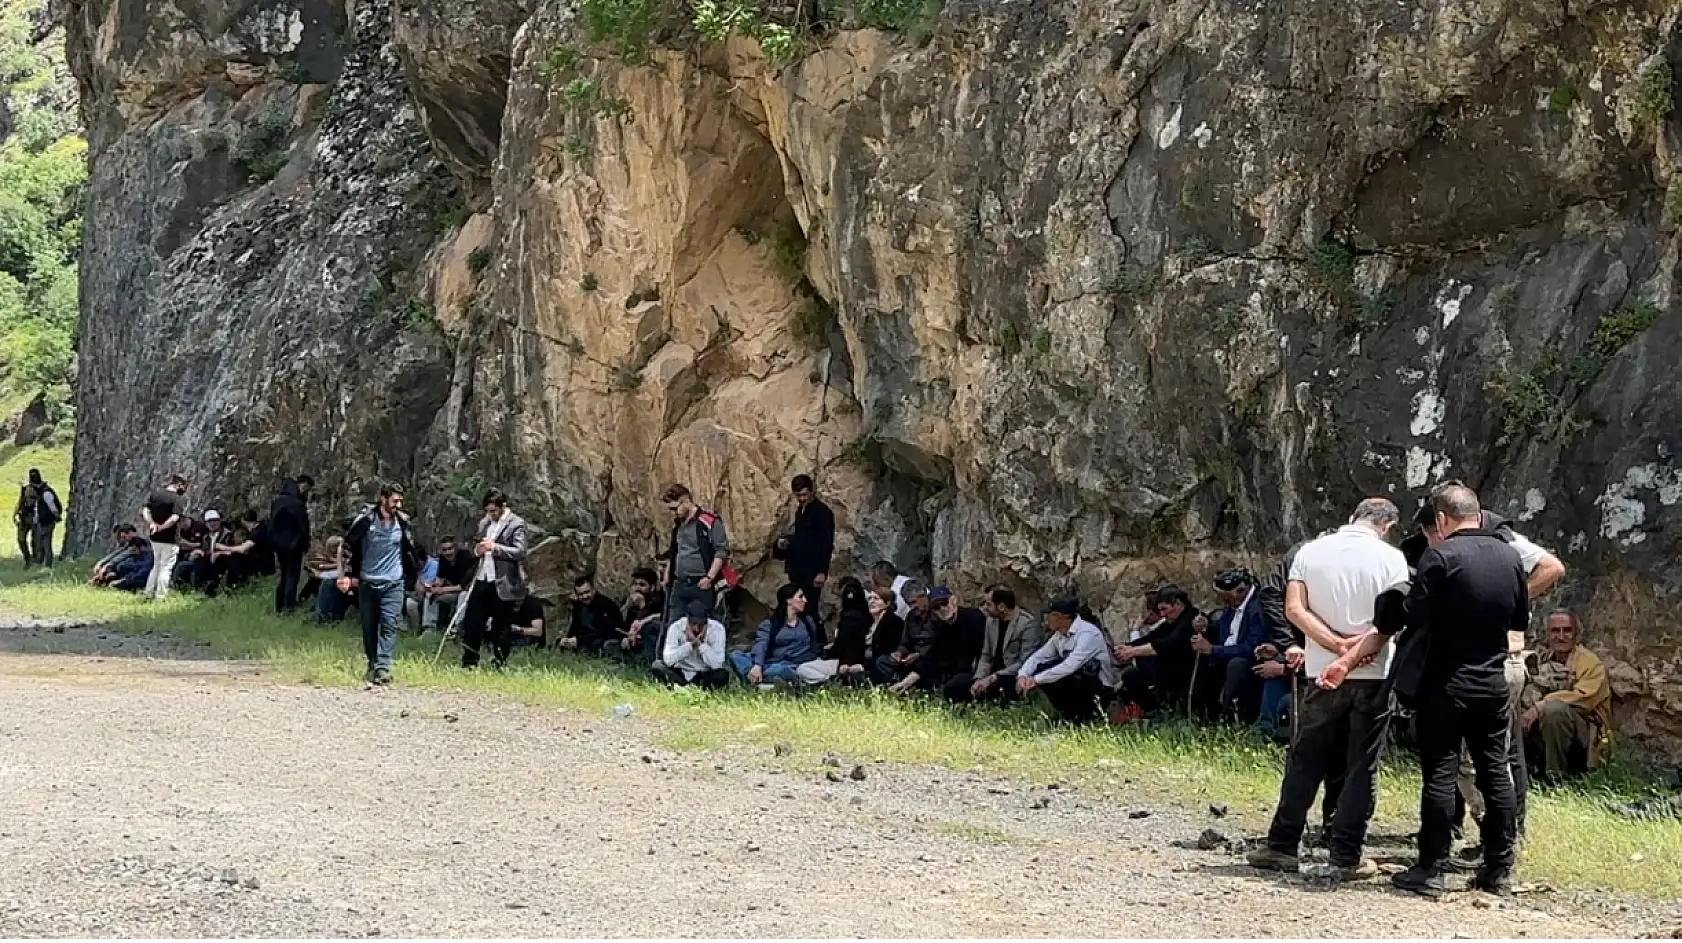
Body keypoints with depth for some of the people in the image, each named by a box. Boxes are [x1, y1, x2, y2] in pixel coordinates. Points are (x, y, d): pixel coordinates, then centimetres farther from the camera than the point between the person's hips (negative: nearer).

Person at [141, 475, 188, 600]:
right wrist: (161, 527, -16)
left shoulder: (155, 494, 5)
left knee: (156, 565, 20)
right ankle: (160, 597, 0)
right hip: (169, 538, -6)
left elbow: (144, 512, -3)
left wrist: (151, 523, -11)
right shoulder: (176, 498, -14)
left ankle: (149, 594, 21)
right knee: (166, 568, 2)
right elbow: (174, 518, -26)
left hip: (155, 538, 6)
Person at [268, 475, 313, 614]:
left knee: (284, 575, 17)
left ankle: (279, 606, 17)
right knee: (292, 576, -5)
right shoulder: (297, 503, -18)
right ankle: (289, 606, -12)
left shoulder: (277, 500, 9)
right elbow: (303, 527, -16)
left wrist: (273, 542, 18)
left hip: (278, 543, 8)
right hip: (293, 544, -8)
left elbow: (271, 523, 15)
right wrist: (305, 545, -3)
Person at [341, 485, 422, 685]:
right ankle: (372, 665, 24)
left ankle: (382, 668, -20)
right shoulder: (366, 520, -8)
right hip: (368, 582, -1)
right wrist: (346, 574, -6)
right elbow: (347, 546, -1)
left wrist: (414, 573, 17)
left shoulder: (403, 521, 1)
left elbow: (410, 549, 16)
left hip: (394, 583, 1)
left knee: (389, 625, -13)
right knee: (369, 627, 8)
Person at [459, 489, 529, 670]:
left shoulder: (516, 524, -5)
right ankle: (469, 663, 14)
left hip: (503, 585, -6)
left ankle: (498, 665, 10)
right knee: (471, 622, 5)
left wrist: (494, 547, -22)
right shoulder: (484, 522, 16)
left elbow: (520, 551, -14)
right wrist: (477, 550, 3)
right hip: (482, 580, 6)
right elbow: (475, 543, 27)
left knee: (501, 626, 1)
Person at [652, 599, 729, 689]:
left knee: (722, 675, -33)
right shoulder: (676, 627, -14)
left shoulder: (717, 629, -16)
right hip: (679, 673, 1)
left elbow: (716, 665, -23)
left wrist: (701, 643, -28)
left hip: (704, 675, -1)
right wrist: (689, 643, -27)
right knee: (657, 666, -27)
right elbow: (668, 660, -24)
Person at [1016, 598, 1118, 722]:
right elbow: (1037, 657, 5)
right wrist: (1023, 675, -16)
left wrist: (1037, 679, -31)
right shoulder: (1059, 635, 3)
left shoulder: (1088, 633, -23)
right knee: (1040, 669, -7)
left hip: (1100, 687, -8)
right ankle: (1069, 713, 2)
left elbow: (1070, 666, -33)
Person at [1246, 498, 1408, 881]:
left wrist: (1336, 644, -10)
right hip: (1373, 675, -2)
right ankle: (1348, 857, 3)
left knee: (1305, 762, 11)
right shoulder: (1390, 558, -4)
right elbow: (1396, 617, -11)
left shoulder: (1310, 552, 4)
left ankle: (1282, 846, 13)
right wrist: (1363, 644, -10)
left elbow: (1295, 609, -5)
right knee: (1361, 769, 3)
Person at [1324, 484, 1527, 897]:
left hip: (1444, 685, -5)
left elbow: (1409, 618, -16)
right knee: (1496, 773, 10)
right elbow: (1521, 619, 14)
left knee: (1439, 775, -2)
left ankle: (1430, 870, 0)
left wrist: (1351, 657, -9)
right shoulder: (1510, 556, 4)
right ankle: (1499, 870, 14)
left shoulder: (1440, 557, -14)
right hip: (1493, 685, 5)